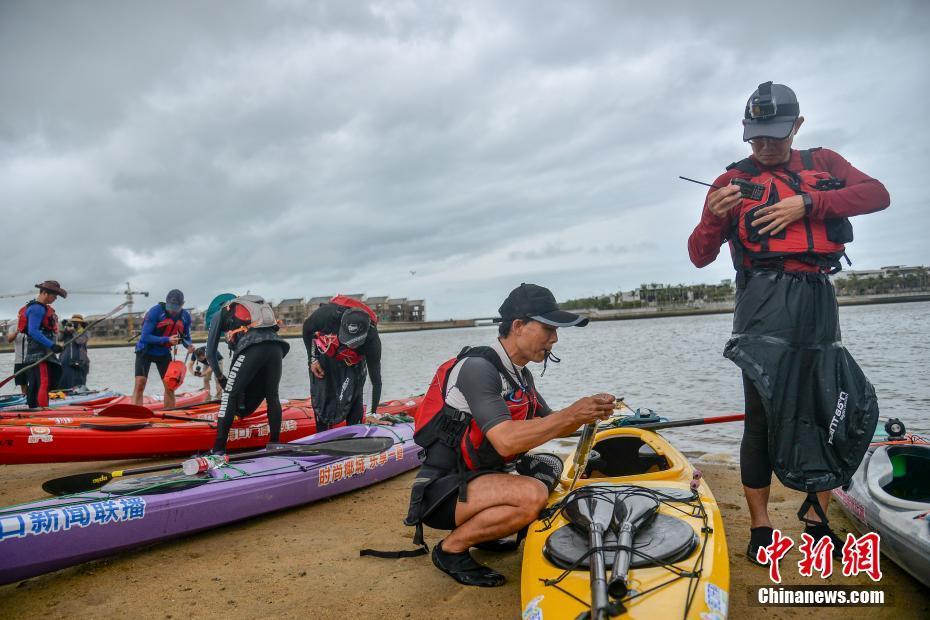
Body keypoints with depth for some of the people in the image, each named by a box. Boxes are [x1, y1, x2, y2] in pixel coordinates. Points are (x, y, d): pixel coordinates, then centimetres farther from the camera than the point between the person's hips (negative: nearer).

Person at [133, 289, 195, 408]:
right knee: (140, 384, -16)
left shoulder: (185, 316, -8)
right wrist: (167, 339, -34)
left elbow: (186, 337, 6)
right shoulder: (155, 311, -22)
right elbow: (145, 337, -23)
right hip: (146, 350, -4)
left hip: (164, 352, 4)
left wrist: (189, 345, -17)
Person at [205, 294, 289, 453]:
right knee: (272, 396, 19)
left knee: (230, 395, 6)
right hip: (277, 347, 5)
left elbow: (210, 353, 24)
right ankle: (275, 444, 23)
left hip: (252, 348, -5)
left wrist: (220, 377, 38)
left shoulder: (220, 314, 27)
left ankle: (219, 449, 3)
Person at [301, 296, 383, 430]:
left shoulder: (371, 340, -38)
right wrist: (312, 359, -11)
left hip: (352, 363, -1)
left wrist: (373, 412, -26)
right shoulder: (328, 314, -40)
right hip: (324, 356, 1)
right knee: (320, 398, 3)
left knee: (352, 398, -13)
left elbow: (376, 379, -27)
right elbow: (307, 328, -13)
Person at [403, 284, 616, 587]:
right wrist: (571, 414, -26)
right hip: (439, 492, -9)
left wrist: (588, 412, -4)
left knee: (551, 466, 17)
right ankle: (451, 549, -7)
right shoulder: (477, 367, -21)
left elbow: (551, 427, 16)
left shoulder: (521, 375, 8)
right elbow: (506, 441, -32)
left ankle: (481, 531, 15)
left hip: (477, 478, 10)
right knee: (533, 494, -29)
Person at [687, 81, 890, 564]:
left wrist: (806, 204, -13)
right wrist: (714, 217, -18)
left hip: (818, 298, 4)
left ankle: (816, 515, 20)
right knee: (765, 410, -6)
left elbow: (877, 194, -1)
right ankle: (759, 524, 3)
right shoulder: (733, 181, 7)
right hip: (766, 300, -4)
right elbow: (700, 256, 1)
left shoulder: (823, 163, 16)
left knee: (829, 404, 6)